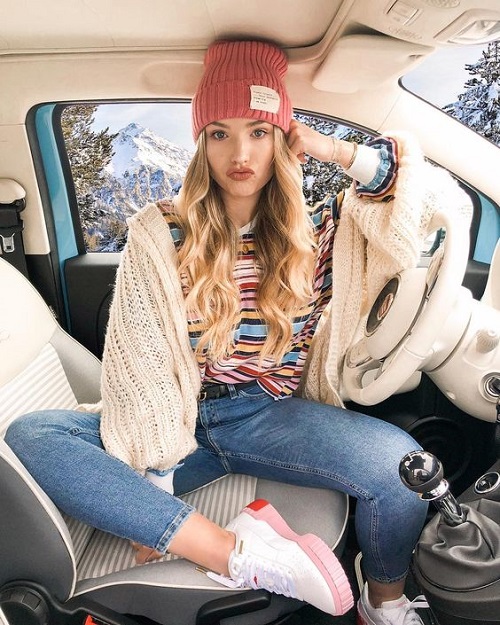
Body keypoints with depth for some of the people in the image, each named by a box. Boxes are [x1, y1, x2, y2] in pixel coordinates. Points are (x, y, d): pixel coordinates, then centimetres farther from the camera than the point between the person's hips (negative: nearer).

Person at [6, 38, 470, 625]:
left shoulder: (314, 230, 6)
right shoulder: (158, 232, -1)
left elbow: (408, 169, 7)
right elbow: (141, 362, -7)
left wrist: (328, 147, -1)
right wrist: (154, 479, -14)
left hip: (272, 417, 1)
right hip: (180, 421, 0)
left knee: (399, 459, -27)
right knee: (29, 436, -22)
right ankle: (236, 552, -27)